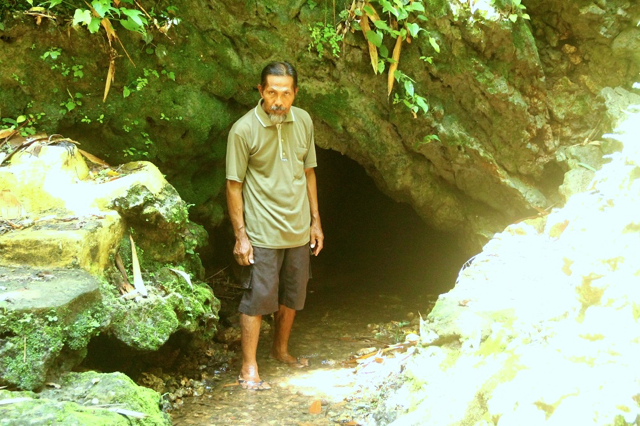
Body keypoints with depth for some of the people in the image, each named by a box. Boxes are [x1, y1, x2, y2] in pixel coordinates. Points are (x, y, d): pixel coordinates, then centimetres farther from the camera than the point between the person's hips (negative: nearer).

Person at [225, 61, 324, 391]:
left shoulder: (303, 121, 1)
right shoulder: (243, 130, -15)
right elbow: (234, 185, -11)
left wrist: (315, 221, 11)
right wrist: (240, 236, -12)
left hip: (298, 230, 6)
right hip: (262, 234, -5)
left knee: (292, 296, 17)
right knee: (257, 298, 0)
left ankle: (281, 349, 38)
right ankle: (249, 368, 11)